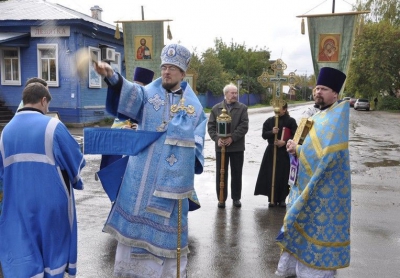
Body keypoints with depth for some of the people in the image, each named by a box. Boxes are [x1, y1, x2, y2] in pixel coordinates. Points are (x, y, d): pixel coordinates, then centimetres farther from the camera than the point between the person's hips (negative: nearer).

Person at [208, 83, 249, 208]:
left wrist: (232, 138, -17)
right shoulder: (216, 108, 5)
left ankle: (236, 198, 21)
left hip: (237, 147, 0)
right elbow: (211, 126, 2)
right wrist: (217, 139, -14)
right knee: (221, 173, 6)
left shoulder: (242, 108, 2)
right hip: (221, 146, 1)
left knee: (236, 173, 8)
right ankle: (221, 198, 18)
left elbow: (244, 126, -7)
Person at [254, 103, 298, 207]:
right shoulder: (269, 121, 7)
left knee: (283, 176, 0)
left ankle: (282, 199, 13)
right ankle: (272, 199, 9)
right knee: (271, 175, -1)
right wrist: (272, 132, -17)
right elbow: (264, 135, 2)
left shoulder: (291, 121, 0)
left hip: (285, 152, -2)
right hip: (271, 151, 2)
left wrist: (285, 142, -17)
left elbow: (295, 136, -4)